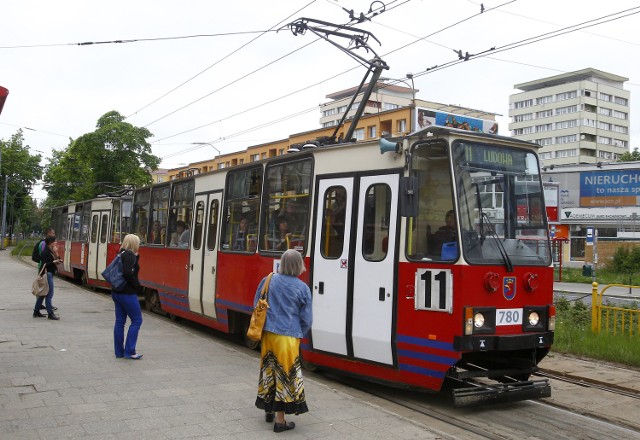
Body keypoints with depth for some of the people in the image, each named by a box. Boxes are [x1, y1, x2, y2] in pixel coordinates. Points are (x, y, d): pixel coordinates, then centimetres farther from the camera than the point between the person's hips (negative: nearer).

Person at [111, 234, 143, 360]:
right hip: (127, 293, -9)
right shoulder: (130, 255, -14)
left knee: (120, 321, 10)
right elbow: (128, 273, -24)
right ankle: (129, 351, -1)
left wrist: (136, 257, 6)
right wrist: (138, 286, -12)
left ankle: (119, 351, 14)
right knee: (137, 320, -1)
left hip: (117, 292, 9)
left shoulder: (121, 254, 14)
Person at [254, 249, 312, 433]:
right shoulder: (303, 288, -7)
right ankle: (280, 420, 8)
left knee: (269, 371, 18)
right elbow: (306, 319, -2)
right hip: (288, 337, -4)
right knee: (285, 374, 4)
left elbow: (256, 306, 8)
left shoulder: (268, 280, 0)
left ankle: (269, 410, 33)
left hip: (268, 334, 4)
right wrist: (299, 334, 16)